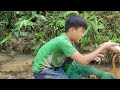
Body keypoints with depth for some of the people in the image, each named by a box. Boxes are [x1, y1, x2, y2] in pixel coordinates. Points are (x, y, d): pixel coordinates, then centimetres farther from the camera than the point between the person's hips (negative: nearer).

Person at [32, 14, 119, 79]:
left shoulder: (68, 39, 1)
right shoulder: (63, 41, -27)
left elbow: (78, 56, 13)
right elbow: (83, 61, -30)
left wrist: (91, 56, -4)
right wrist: (103, 47, -25)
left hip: (52, 67, 9)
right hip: (42, 70, -9)